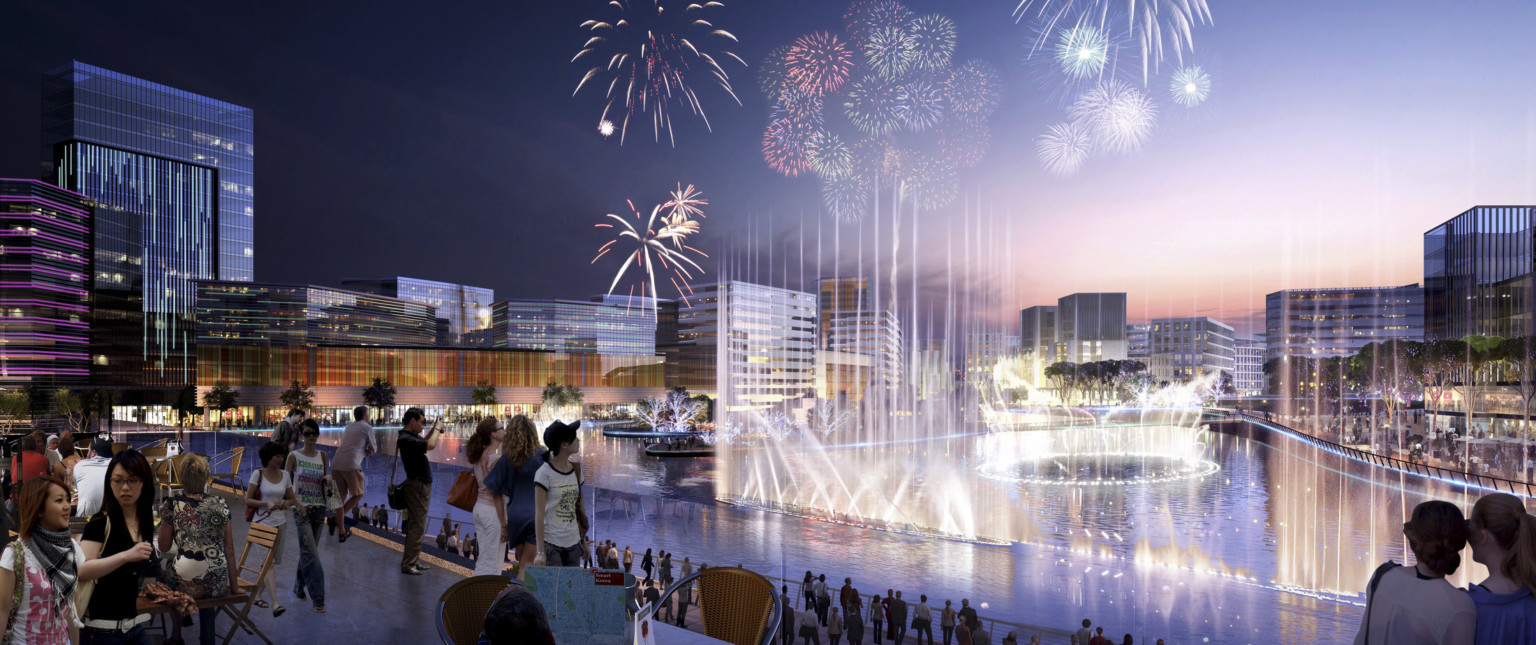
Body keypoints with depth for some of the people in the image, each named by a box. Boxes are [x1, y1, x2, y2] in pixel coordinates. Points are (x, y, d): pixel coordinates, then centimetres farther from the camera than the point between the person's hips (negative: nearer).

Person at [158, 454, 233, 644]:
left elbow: (164, 546, 7)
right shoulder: (221, 504, 1)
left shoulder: (172, 506, -4)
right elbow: (229, 549, 5)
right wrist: (233, 583, 16)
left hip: (186, 585, -1)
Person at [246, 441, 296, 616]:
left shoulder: (285, 475, 5)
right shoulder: (258, 474, -7)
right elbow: (248, 500, -7)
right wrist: (266, 504, -22)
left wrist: (287, 502, -11)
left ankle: (256, 594, 30)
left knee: (273, 561, 12)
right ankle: (275, 603, -17)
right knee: (267, 562, -11)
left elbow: (293, 499, 12)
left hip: (280, 522, 5)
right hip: (263, 522, -5)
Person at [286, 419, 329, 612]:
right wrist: (297, 504, -18)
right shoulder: (294, 456, -5)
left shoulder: (322, 455, 8)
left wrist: (328, 479, -6)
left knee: (308, 551, 12)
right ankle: (317, 598, -7)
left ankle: (299, 588, 29)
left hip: (319, 509, 4)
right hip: (301, 509, -4)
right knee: (310, 553, -10)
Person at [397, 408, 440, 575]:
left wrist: (433, 429, 14)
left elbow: (424, 442, 31)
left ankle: (414, 560, 23)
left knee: (415, 525, 15)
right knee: (416, 526, -7)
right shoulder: (405, 439, -20)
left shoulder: (412, 436, 11)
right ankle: (408, 565, -3)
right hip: (417, 485, -10)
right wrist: (437, 429, -12)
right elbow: (430, 445, -29)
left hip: (421, 485, 10)